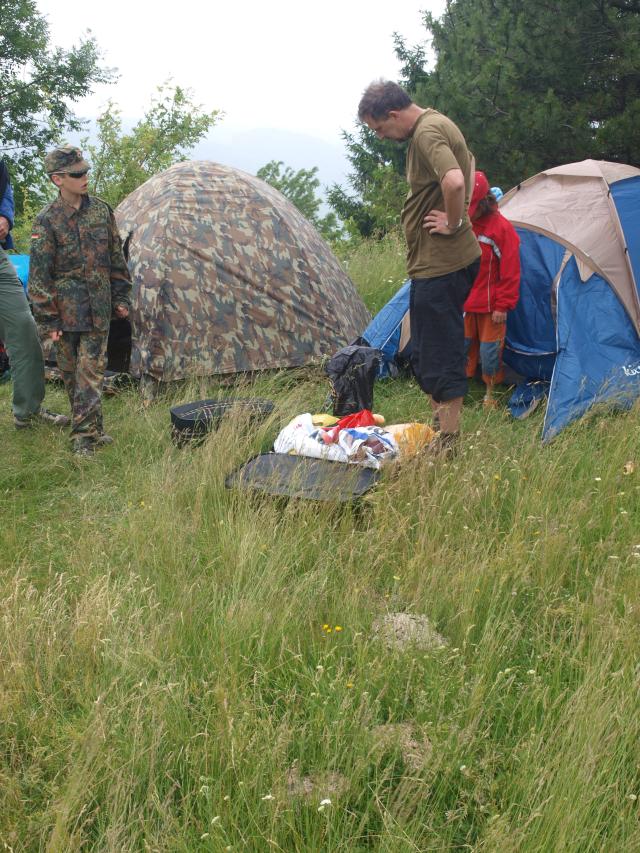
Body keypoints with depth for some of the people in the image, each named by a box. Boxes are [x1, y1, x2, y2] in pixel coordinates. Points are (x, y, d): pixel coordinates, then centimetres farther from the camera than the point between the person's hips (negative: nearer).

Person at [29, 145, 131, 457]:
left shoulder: (101, 210, 4)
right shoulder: (47, 221, -8)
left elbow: (116, 258, 13)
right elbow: (39, 275, -7)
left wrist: (120, 297, 12)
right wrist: (48, 319, -9)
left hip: (99, 310, 2)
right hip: (67, 311, -2)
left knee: (91, 371, -2)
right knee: (72, 372, 5)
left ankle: (86, 432, 4)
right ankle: (87, 432, 15)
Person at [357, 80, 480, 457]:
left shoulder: (427, 132, -18)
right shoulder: (439, 124, 14)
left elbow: (454, 181, -35)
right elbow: (467, 164, 32)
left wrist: (453, 224, -19)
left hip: (441, 264, -11)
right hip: (442, 260, 11)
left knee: (439, 352, -5)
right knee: (428, 351, 18)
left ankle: (448, 444, 3)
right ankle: (439, 424, 28)